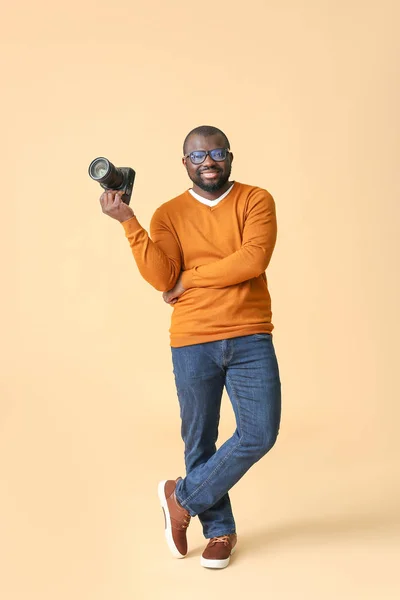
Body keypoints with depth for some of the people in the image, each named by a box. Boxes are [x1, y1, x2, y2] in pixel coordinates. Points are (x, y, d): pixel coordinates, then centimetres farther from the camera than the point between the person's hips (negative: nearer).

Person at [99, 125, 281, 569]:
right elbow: (161, 279, -8)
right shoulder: (169, 215, 6)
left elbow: (253, 260, -14)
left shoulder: (256, 200, 2)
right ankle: (219, 530, 27)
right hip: (192, 344, 1)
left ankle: (183, 497, 14)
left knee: (260, 434, -7)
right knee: (199, 441, 7)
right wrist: (128, 223, -16)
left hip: (250, 339, 0)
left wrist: (190, 277, -9)